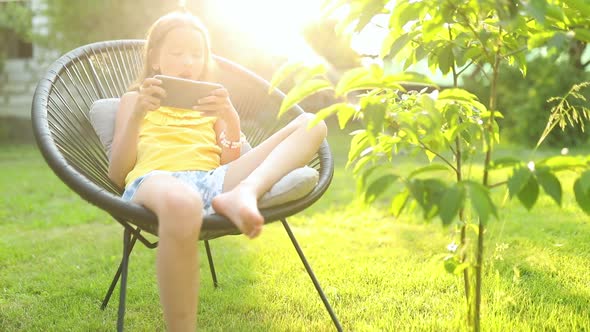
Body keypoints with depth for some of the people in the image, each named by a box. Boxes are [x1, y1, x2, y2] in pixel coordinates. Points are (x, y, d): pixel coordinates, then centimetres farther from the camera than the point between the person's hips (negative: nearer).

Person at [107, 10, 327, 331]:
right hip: (155, 180, -3)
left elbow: (230, 166, 16)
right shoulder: (134, 99, 24)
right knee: (181, 202, -46)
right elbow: (116, 174, 10)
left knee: (312, 124, -9)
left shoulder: (211, 102, 31)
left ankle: (241, 196, -34)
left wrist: (231, 119, -1)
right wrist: (137, 115, -4)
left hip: (213, 182, 4)